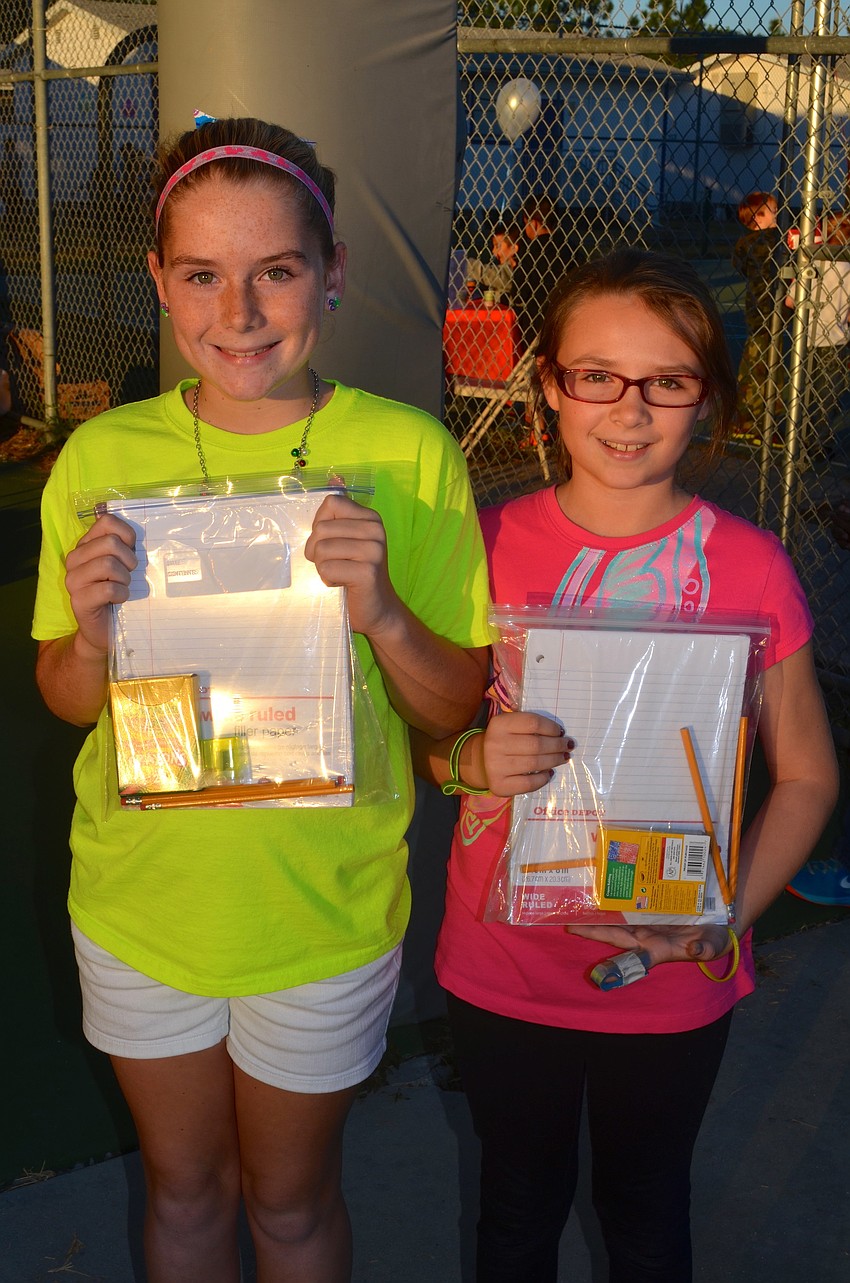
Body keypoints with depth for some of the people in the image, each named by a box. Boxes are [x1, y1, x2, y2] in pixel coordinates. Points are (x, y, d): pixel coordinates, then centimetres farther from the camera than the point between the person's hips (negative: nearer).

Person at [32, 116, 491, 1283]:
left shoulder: (407, 454, -14)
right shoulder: (102, 456, -7)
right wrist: (93, 635, -21)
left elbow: (455, 708, -8)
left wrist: (384, 615, -27)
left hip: (323, 912, -2)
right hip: (138, 901, 2)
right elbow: (70, 702, 1)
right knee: (183, 1188, 23)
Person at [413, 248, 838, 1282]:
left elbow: (806, 776, -3)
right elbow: (416, 737, 2)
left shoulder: (749, 567, -11)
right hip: (502, 968, 1)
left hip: (672, 988, -1)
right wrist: (471, 760, -21)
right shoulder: (490, 543, -8)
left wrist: (724, 918, -17)